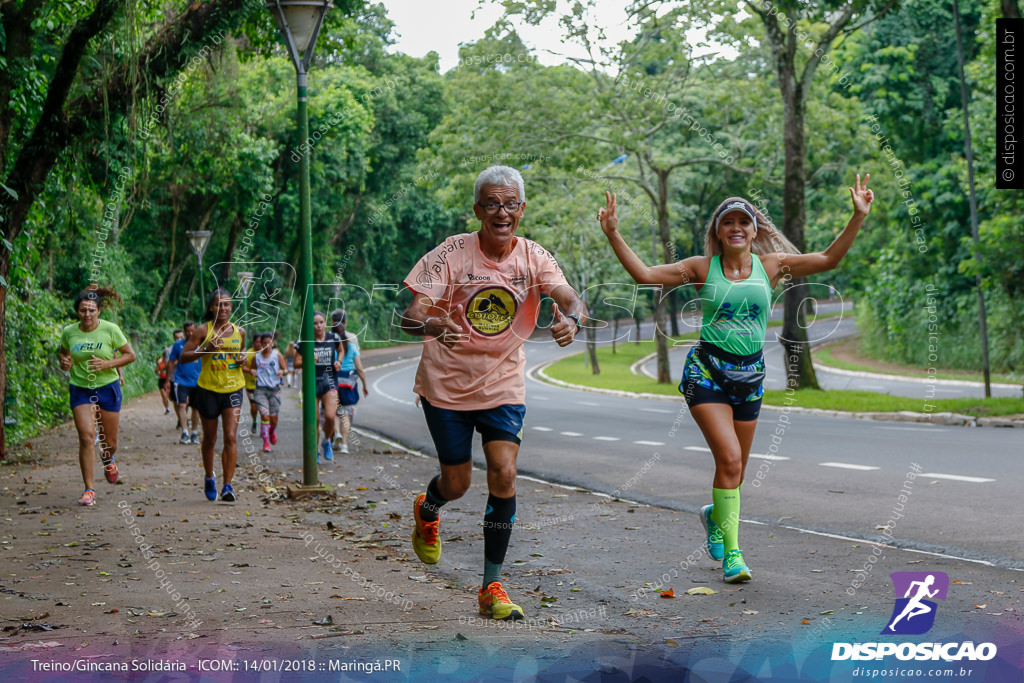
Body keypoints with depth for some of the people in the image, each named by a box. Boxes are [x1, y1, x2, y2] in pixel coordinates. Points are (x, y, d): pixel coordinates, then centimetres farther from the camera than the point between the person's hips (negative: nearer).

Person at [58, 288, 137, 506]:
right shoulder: (69, 332, -3)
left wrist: (108, 364, -18)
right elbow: (62, 351, 16)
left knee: (109, 442, 8)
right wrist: (63, 361, -8)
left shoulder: (110, 330, -10)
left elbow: (130, 354, -4)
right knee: (86, 437, -16)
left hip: (108, 388, 0)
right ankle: (89, 490, -10)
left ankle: (107, 459, 48)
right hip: (80, 390, 0)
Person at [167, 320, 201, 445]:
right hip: (181, 380, -1)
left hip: (197, 381, 1)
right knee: (182, 405, -14)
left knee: (196, 407, 6)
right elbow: (172, 363, 8)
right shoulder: (178, 344, 2)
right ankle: (185, 433, -16)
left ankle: (194, 434, 16)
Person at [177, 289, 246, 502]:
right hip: (208, 389, -1)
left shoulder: (239, 332, 6)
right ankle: (209, 479, 33)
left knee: (231, 437, -11)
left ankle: (228, 485, -11)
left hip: (233, 389, 1)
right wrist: (206, 349, -18)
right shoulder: (203, 330, -4)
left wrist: (243, 359, 0)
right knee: (210, 439, 11)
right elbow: (184, 357, -4)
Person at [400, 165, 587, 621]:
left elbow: (569, 299, -23)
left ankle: (491, 587, -4)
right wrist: (432, 325, -45)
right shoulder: (452, 253, -15)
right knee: (456, 485, 6)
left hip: (503, 385, 1)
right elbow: (411, 313, -21)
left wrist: (570, 319, -48)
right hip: (447, 382, -1)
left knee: (504, 473, -15)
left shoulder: (533, 257, -9)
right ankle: (426, 511, 46)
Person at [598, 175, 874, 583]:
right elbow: (645, 275, -5)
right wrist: (613, 235, -12)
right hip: (707, 369, -3)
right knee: (729, 458, -17)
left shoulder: (770, 265, 3)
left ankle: (715, 515, 46)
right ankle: (731, 552, -10)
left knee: (735, 466, 13)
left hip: (750, 373, 3)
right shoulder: (703, 268, -2)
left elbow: (828, 260, 2)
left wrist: (858, 217, -5)